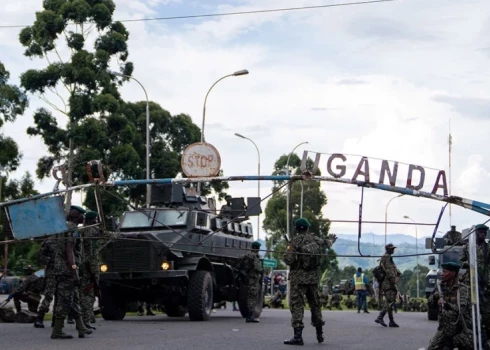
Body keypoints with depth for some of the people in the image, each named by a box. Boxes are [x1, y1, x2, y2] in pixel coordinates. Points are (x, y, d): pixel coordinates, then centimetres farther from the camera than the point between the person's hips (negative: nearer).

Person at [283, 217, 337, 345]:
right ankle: (320, 334, 26)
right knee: (315, 304, 18)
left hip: (298, 277, -5)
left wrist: (288, 252, 5)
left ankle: (298, 336, -14)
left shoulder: (295, 241, -13)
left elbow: (289, 260, -18)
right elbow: (326, 244, 27)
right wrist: (331, 240, 50)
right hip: (314, 277, 5)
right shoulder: (316, 239, 4)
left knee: (297, 304, -5)